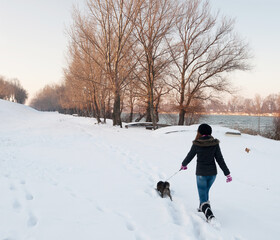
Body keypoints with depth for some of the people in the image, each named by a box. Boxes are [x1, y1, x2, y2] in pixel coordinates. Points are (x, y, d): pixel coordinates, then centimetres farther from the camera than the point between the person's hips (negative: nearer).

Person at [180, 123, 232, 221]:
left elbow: (190, 156, 2)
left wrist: (183, 164, 22)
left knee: (203, 197, 0)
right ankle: (202, 208, 47)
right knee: (205, 191, 28)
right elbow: (220, 159, -4)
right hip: (212, 173, 4)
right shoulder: (215, 143, -5)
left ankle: (209, 215, -20)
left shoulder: (197, 144, -11)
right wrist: (227, 173, 1)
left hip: (201, 173, -4)